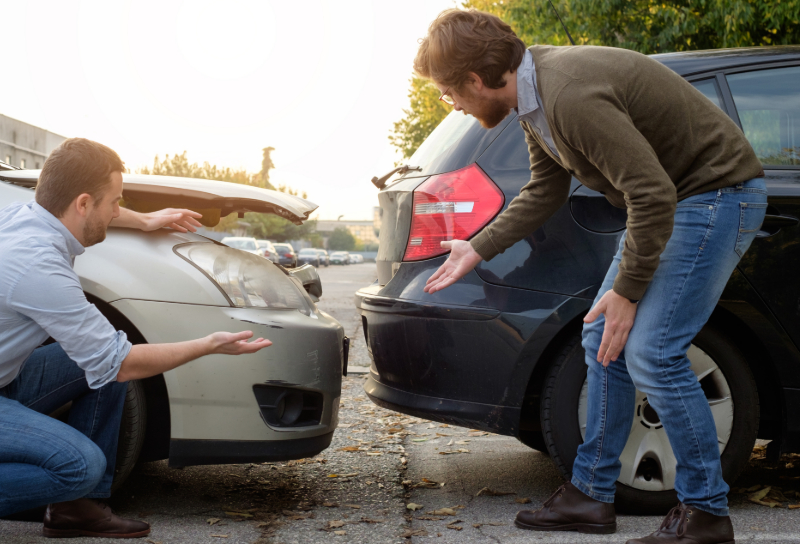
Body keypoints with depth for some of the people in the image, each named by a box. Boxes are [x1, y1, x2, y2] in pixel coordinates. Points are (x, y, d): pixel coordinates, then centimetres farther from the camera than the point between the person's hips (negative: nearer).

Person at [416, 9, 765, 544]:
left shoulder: (572, 98, -29)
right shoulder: (535, 90, 3)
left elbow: (653, 195, -29)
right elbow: (544, 192, 18)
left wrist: (626, 290, -19)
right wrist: (476, 250, 22)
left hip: (717, 194, -10)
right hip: (673, 196, 10)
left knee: (649, 351, -14)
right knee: (603, 341, 9)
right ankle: (592, 494, 18)